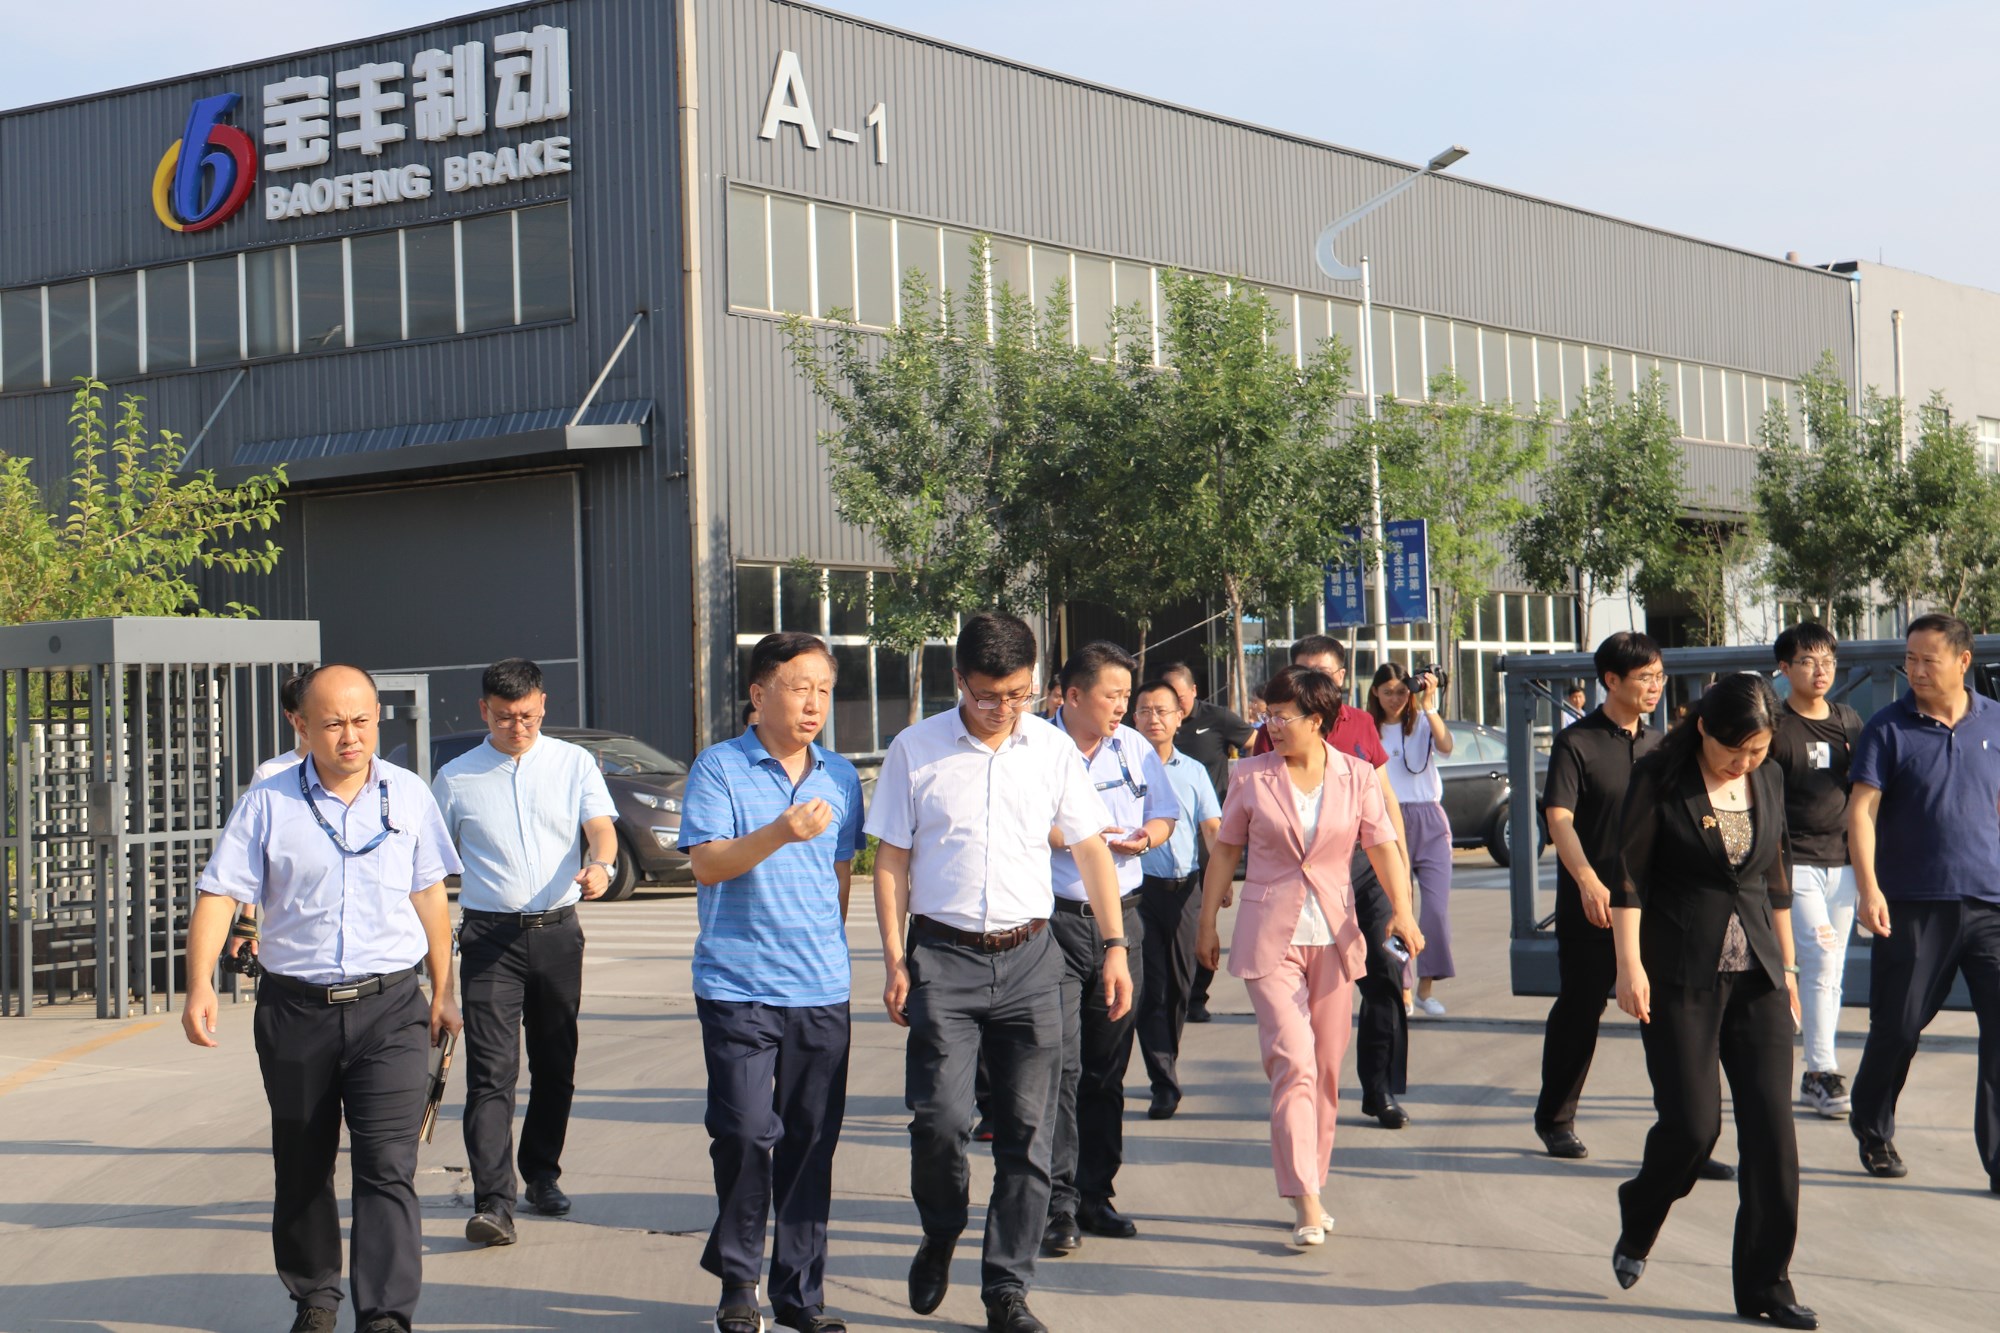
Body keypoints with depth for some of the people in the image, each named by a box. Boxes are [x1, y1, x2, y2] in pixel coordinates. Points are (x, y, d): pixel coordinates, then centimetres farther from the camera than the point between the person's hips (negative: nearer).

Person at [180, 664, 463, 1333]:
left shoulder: (409, 795, 5)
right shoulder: (268, 802, -2)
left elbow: (429, 896, 14)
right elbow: (219, 893, -7)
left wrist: (443, 991, 16)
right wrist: (200, 984, -21)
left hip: (389, 1008, 0)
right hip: (296, 1008, 1)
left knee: (387, 1166, -10)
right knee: (302, 1169, 12)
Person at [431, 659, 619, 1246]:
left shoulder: (573, 763, 6)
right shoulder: (455, 778, 4)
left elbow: (601, 827, -6)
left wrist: (600, 865, -28)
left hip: (558, 932, 2)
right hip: (489, 935, -2)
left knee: (556, 1064, 12)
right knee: (491, 1070, -12)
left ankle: (542, 1174, 30)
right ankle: (493, 1203, -17)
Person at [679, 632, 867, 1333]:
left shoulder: (841, 776, 12)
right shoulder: (719, 768, -2)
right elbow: (707, 863, -12)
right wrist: (781, 833, -26)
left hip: (822, 991, 4)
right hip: (737, 986, -4)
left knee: (812, 1142, 5)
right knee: (745, 1133, -8)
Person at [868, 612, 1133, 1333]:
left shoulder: (1052, 748, 5)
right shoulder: (915, 750, 1)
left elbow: (1091, 847, 12)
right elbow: (892, 860, 5)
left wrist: (1115, 947, 6)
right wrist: (895, 961, -1)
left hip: (1029, 955, 2)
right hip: (943, 955, -2)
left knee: (1027, 1130, 1)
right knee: (941, 1118, -11)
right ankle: (940, 1236, 19)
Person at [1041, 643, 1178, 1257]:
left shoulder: (1134, 748, 11)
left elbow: (1164, 815, 17)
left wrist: (1144, 837, -4)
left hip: (1120, 918, 6)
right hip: (1056, 920, -6)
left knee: (1107, 1064, 11)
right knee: (1061, 1063, -11)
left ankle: (1095, 1195, 20)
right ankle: (1058, 1205, -9)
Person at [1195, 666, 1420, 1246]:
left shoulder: (1357, 777, 2)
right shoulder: (1251, 777, 0)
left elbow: (1383, 846, 0)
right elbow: (1224, 852, 8)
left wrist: (1402, 910, -14)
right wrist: (1207, 923, 8)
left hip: (1333, 936, 2)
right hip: (1270, 936, -2)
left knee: (1327, 1068, 8)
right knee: (1293, 1061, -13)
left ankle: (1313, 1183, 24)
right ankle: (1307, 1203, -15)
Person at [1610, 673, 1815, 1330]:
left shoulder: (1769, 781, 8)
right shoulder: (1660, 778, -7)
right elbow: (1628, 876, -7)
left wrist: (1786, 964, 19)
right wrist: (1630, 965, -13)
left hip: (1756, 976, 5)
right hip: (1681, 974, -4)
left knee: (1772, 1127, -2)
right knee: (1692, 1123, -7)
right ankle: (1638, 1223, 25)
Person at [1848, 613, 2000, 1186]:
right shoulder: (1888, 728, -1)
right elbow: (1862, 809, -7)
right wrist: (1868, 886, -18)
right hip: (1911, 905, -2)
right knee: (1897, 1027, 7)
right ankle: (1872, 1131, 30)